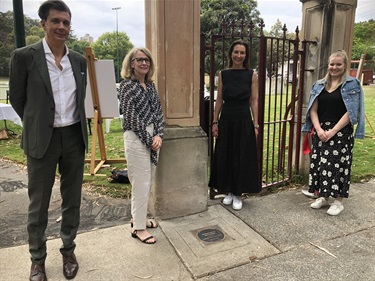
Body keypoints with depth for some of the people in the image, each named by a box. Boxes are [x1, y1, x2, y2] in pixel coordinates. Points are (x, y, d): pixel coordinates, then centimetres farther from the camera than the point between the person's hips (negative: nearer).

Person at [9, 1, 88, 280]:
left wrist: (77, 126, 11)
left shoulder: (79, 60, 6)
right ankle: (38, 259, 30)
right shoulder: (24, 56, -6)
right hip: (42, 140, -3)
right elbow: (17, 99, 1)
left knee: (72, 200, 14)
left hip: (74, 137, 4)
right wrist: (38, 125, 7)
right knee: (38, 204, 10)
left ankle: (68, 250, 33)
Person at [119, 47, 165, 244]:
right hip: (136, 138, -7)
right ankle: (138, 228, 12)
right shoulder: (127, 84, -6)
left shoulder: (150, 84, 13)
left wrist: (159, 135, -5)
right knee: (141, 184, -2)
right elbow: (131, 116, -13)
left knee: (147, 181, 15)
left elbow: (158, 111, 10)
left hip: (153, 137, 7)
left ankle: (138, 217, 33)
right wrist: (149, 139, -11)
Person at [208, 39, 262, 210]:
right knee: (225, 156, 8)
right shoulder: (223, 74, 5)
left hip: (244, 120, -2)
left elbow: (254, 101, 0)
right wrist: (215, 122, 1)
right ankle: (229, 192, 25)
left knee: (242, 157, 4)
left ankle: (238, 194, 20)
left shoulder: (251, 75, 0)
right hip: (226, 119, 2)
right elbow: (219, 99, 6)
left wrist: (255, 124, -5)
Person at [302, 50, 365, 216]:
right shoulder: (319, 85, 9)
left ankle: (338, 202, 15)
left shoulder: (352, 85, -3)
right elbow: (313, 109, 4)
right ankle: (322, 196, 25)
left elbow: (351, 112, -10)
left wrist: (333, 131, -16)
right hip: (320, 132, 4)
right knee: (320, 164, 8)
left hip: (341, 133, -4)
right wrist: (319, 129, -11)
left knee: (338, 165, -1)